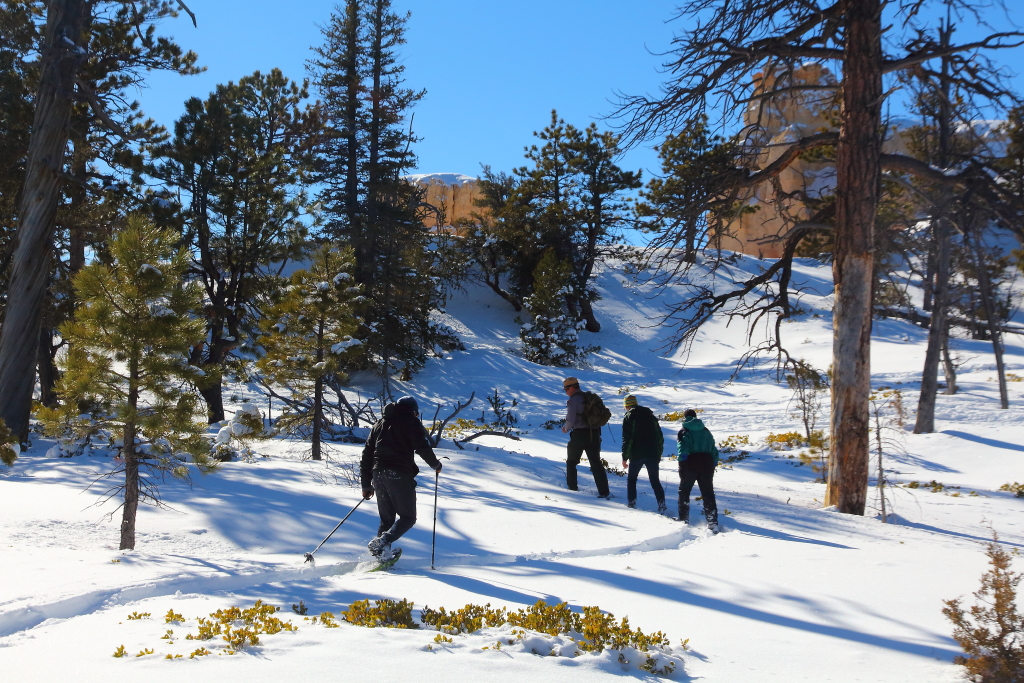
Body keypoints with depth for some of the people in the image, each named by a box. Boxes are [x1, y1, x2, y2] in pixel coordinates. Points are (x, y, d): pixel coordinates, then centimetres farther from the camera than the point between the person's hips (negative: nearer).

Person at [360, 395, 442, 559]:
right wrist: (436, 464, 12)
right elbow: (423, 448, -7)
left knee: (386, 519, 14)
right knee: (408, 517, 3)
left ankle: (382, 555, -3)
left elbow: (366, 455, 20)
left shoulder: (380, 423, 23)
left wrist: (366, 485, 22)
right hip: (399, 474, -6)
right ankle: (382, 542, -18)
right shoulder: (411, 422, 5)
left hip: (378, 474, 6)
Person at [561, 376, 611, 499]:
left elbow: (571, 420, -16)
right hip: (594, 433, 6)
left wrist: (566, 428, 5)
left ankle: (572, 487, 17)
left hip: (579, 434, -6)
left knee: (571, 462, 14)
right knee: (596, 463, 5)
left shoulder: (573, 400, -10)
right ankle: (604, 492, -3)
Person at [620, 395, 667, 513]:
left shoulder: (628, 417, 0)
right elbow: (660, 437, 16)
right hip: (653, 454, 4)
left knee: (632, 479, 12)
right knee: (655, 480, 8)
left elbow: (626, 439, -6)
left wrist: (624, 458, -3)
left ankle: (632, 502, 3)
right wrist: (659, 454, 21)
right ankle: (661, 502, -8)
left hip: (637, 454, -4)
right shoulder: (651, 416, 16)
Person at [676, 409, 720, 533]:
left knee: (684, 491, 11)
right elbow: (714, 449, 12)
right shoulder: (706, 431, 15)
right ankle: (713, 522, -2)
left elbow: (683, 449, -12)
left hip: (690, 464, -4)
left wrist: (681, 465, -10)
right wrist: (713, 465, 15)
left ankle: (684, 519, 8)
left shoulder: (684, 431, 0)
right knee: (708, 494, 5)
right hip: (707, 464, 4)